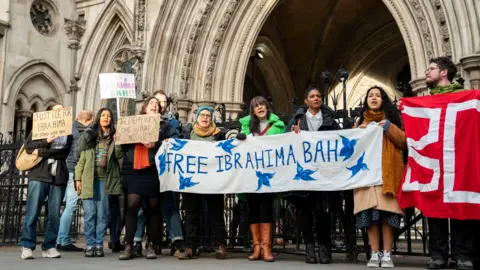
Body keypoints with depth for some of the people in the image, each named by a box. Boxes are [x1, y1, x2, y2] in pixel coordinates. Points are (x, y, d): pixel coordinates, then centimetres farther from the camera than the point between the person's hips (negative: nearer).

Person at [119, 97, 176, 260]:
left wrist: (155, 144, -13)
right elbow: (124, 142, 13)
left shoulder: (164, 125, 14)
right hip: (134, 170, 1)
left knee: (153, 207, 3)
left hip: (154, 170, -1)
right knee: (132, 206, -9)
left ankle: (151, 246, 10)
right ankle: (129, 246, -5)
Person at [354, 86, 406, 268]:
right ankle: (375, 254, -5)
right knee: (370, 211, -9)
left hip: (388, 172, -1)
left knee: (387, 211, -10)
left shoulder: (391, 118, 15)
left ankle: (387, 255, -6)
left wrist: (389, 128, -6)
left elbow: (404, 143, 7)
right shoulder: (360, 122, 21)